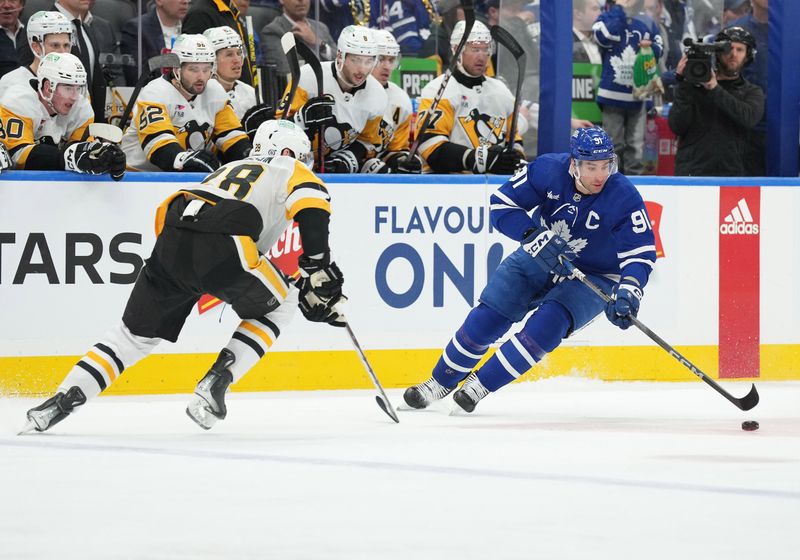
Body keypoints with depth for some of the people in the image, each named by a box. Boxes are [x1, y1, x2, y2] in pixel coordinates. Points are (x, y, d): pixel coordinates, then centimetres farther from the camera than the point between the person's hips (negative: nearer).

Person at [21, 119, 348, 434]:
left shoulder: (229, 169, 41)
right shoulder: (290, 169, 22)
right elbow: (312, 208, -1)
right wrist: (319, 270, -2)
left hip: (170, 241, 6)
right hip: (220, 247, -6)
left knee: (134, 335, 18)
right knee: (280, 305, 19)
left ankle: (61, 401, 5)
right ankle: (215, 384, 8)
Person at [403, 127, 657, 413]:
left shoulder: (625, 198, -25)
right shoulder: (548, 169, -20)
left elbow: (641, 254, -24)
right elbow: (502, 202, -16)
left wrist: (628, 291, -43)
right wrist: (535, 237, -32)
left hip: (593, 278, -2)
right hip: (539, 258, 3)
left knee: (547, 325, -27)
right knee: (488, 316, -7)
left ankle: (479, 385, -12)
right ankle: (440, 384, 15)